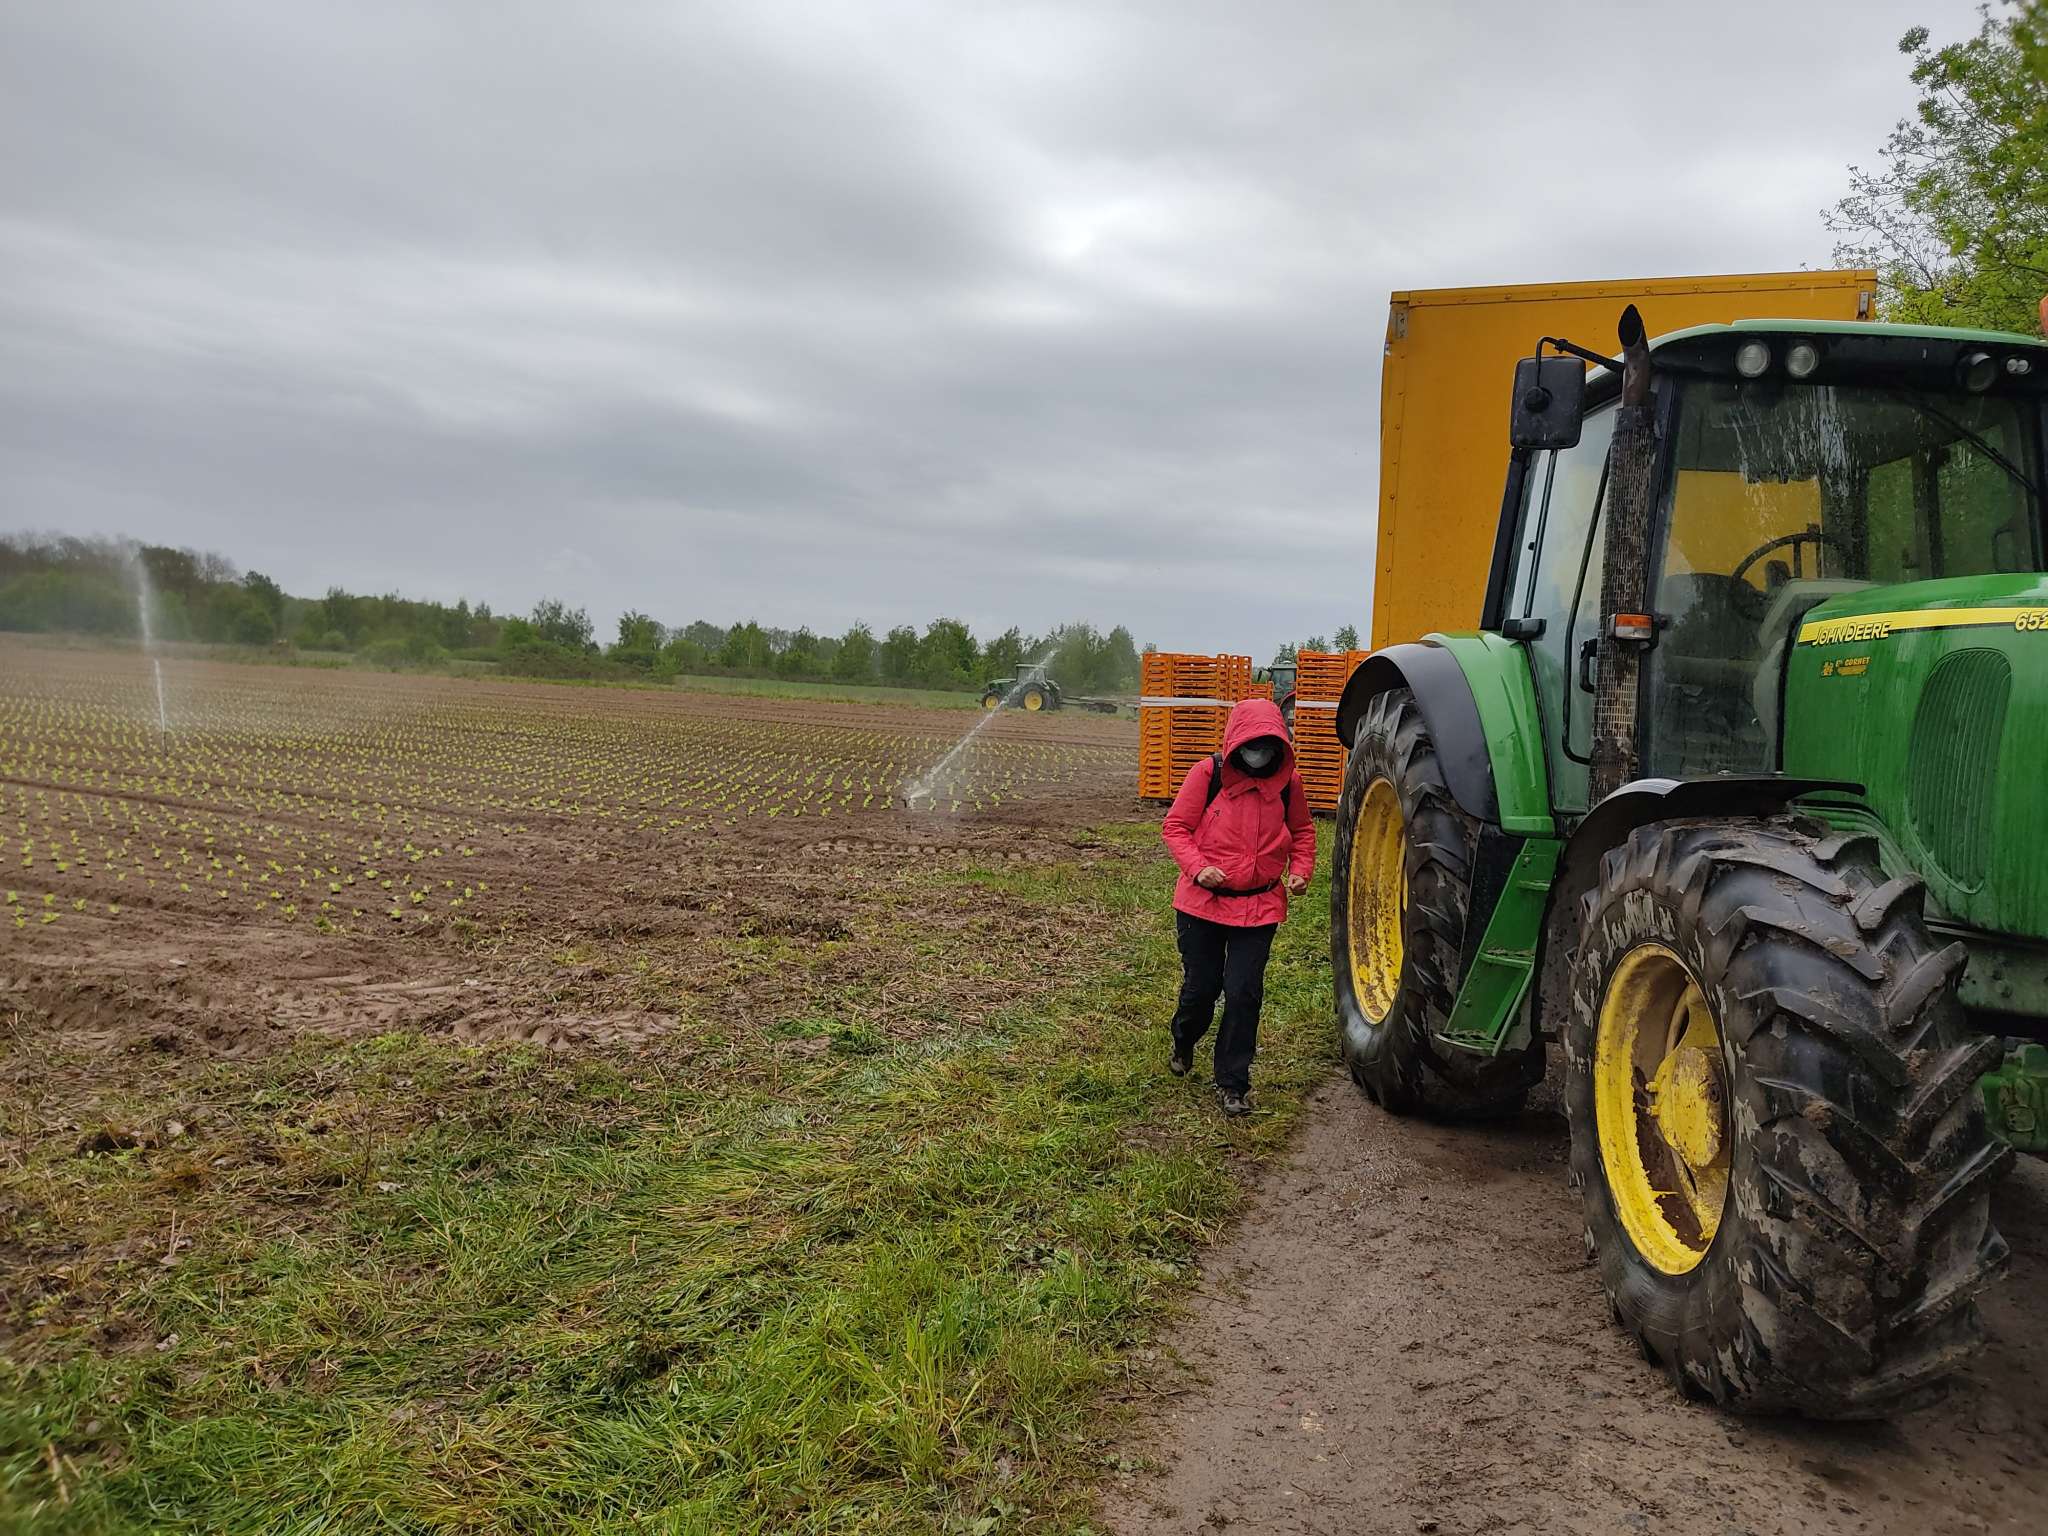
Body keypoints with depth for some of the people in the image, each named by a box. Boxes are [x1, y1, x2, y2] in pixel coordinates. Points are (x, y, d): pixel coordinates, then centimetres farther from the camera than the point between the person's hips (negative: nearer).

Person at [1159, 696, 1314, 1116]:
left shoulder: (1287, 781, 0)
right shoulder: (1207, 773, -10)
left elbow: (1302, 831, 16)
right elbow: (1175, 826, -5)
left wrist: (1301, 870, 0)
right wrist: (1197, 867, -20)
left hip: (1259, 905, 1)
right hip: (1203, 900, -1)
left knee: (1244, 993, -3)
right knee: (1200, 986, 9)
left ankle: (1233, 1083, 12)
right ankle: (1183, 1043, 43)